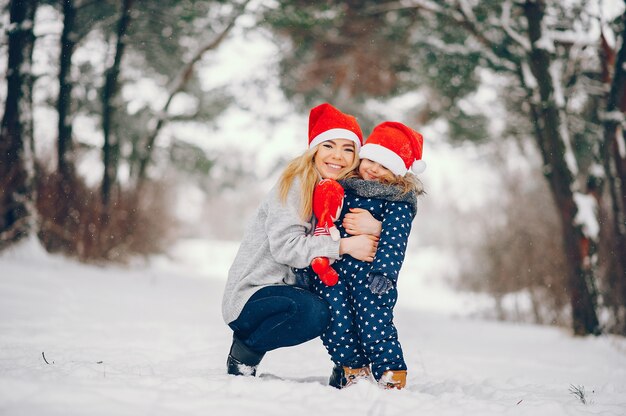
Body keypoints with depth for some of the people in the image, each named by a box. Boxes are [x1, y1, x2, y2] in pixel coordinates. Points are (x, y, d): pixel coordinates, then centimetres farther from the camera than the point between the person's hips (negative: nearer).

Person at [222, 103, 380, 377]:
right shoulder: (295, 183, -13)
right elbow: (285, 246, -23)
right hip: (249, 296, -7)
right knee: (313, 311, -32)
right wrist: (343, 246, -28)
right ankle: (243, 353, -9)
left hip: (289, 286, 7)